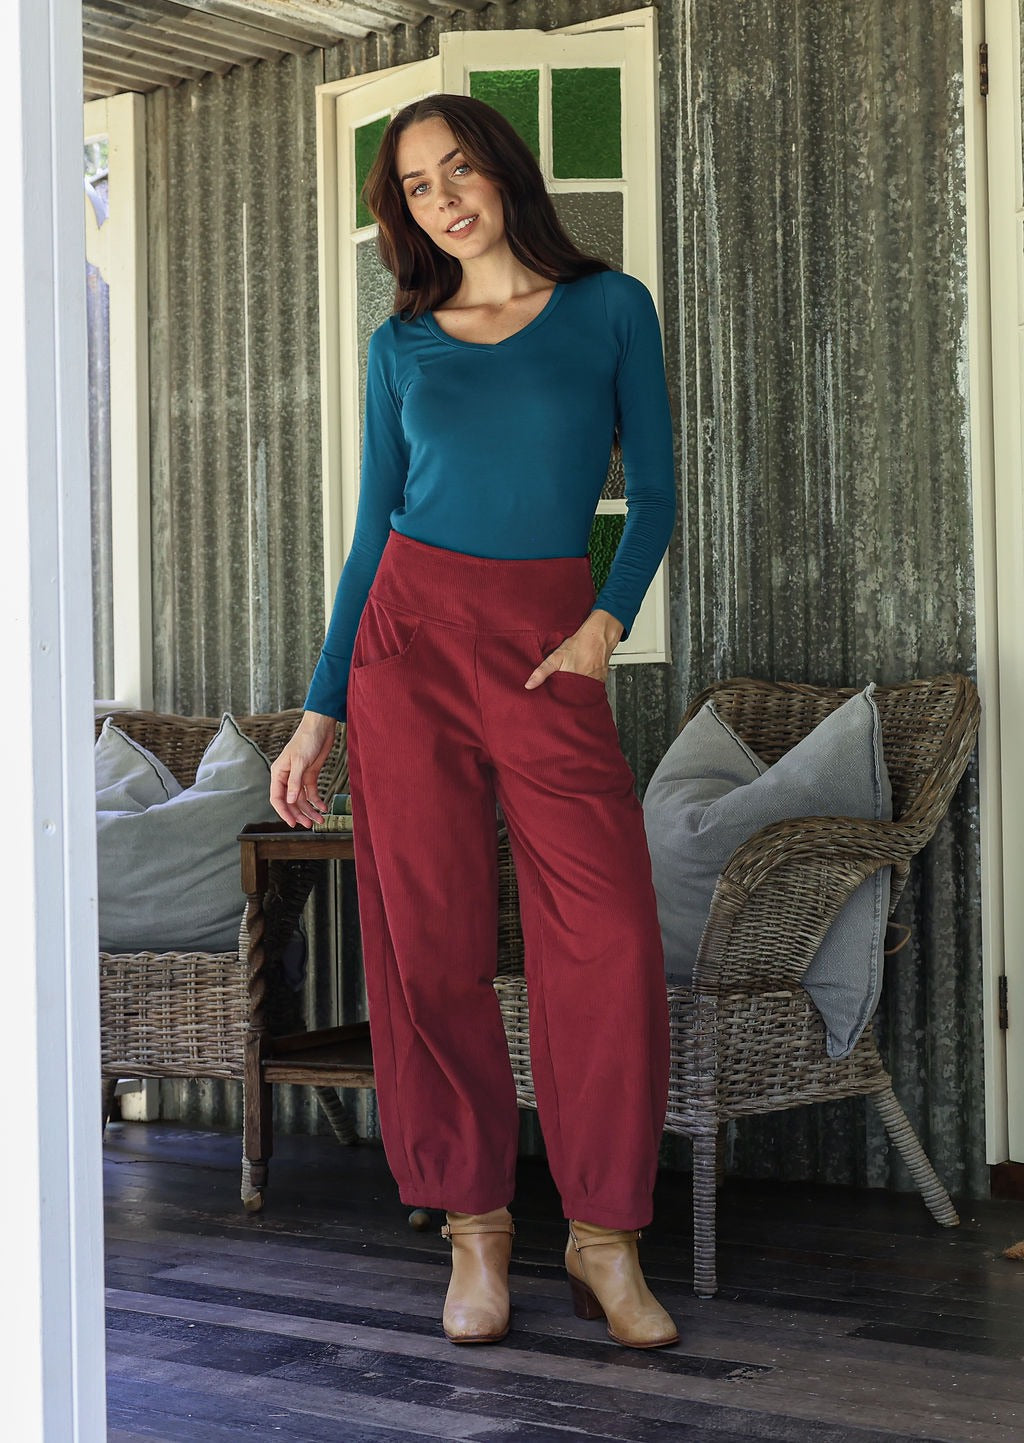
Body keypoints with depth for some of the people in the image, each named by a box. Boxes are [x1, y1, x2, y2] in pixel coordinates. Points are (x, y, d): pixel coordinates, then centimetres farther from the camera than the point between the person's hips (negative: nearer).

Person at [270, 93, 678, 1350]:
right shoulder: (402, 344, 11)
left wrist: (609, 620, -10)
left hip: (552, 645, -1)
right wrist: (321, 711, 7)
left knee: (610, 942, -11)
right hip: (410, 634, 2)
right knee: (431, 944, -1)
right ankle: (474, 1227, 10)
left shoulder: (610, 309, 7)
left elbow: (654, 495, 7)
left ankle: (605, 1235, 2)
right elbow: (374, 532, 12)